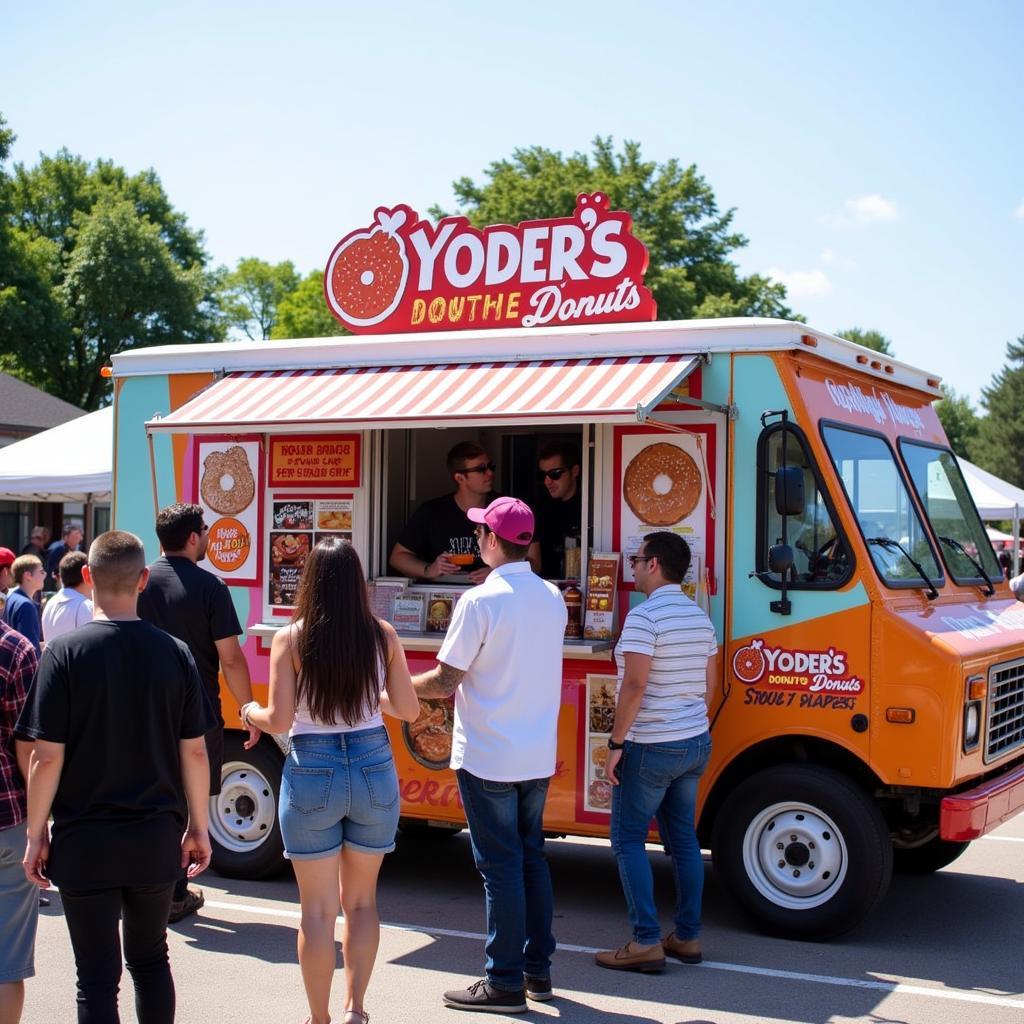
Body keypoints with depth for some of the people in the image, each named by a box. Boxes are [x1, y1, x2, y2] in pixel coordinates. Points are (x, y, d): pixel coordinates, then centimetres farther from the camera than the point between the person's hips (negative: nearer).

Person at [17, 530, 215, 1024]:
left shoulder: (65, 653, -12)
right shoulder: (174, 653, -4)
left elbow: (47, 757, -12)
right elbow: (194, 752, 0)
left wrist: (36, 835, -1)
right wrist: (198, 827, 10)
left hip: (84, 843, -3)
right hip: (156, 839, 3)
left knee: (98, 979, 5)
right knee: (150, 960, 21)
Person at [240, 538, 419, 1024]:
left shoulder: (291, 639, -10)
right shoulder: (383, 635, -4)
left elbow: (279, 720, -11)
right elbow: (408, 709, 2)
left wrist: (250, 711, 10)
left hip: (312, 773, -2)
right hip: (374, 769, 2)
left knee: (318, 909, 10)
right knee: (361, 900, 20)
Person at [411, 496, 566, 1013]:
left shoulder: (480, 601, -17)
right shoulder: (553, 598, 4)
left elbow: (444, 682, -15)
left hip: (487, 758, -7)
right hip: (538, 756, 7)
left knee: (500, 867, 0)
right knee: (531, 856, 17)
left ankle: (505, 983, 8)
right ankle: (538, 969, 25)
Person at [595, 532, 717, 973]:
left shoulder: (644, 615, -17)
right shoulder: (699, 617, 10)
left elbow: (634, 684, -22)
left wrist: (616, 743, -17)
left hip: (651, 747, -8)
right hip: (696, 742, 8)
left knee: (628, 838, 0)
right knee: (683, 837, 14)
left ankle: (646, 942, -3)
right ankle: (687, 937, 18)